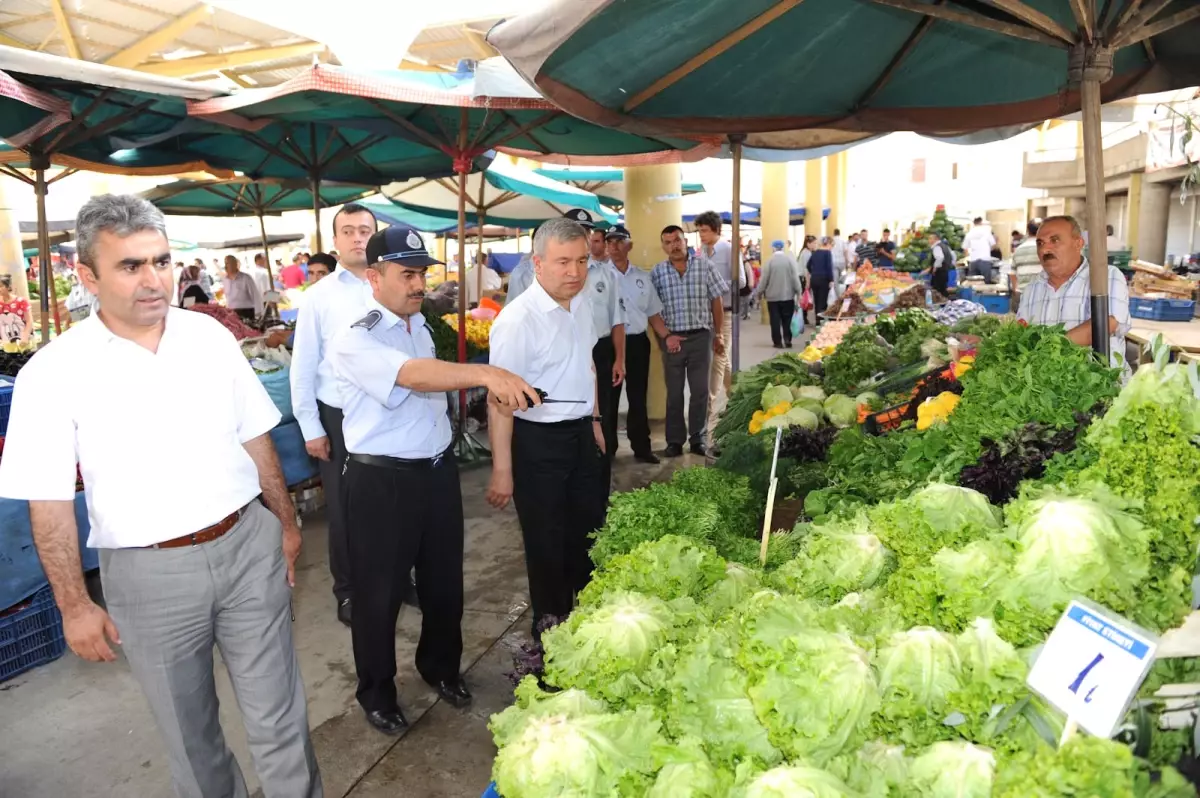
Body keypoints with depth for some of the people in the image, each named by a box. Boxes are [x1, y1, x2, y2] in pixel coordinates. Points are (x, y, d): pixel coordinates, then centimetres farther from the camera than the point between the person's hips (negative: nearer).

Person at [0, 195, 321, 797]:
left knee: (279, 716, 11)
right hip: (150, 574, -1)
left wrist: (286, 522, 12)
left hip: (249, 548, 2)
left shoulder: (211, 337, -1)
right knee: (188, 729, 18)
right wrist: (74, 606, -3)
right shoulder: (54, 373, -10)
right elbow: (49, 501, -5)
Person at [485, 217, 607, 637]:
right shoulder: (517, 320, -22)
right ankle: (551, 627, 29)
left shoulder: (582, 302, 2)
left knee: (590, 530, 20)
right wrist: (502, 471, -22)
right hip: (538, 440, -7)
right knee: (548, 543, 8)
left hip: (581, 433, 7)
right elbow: (500, 400, -22)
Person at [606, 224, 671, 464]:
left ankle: (641, 447, 20)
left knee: (638, 397, 11)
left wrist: (666, 336, 3)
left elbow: (653, 314, 14)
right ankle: (606, 448, 17)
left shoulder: (642, 277, 9)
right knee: (608, 397, 6)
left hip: (638, 342, 4)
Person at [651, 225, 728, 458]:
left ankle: (698, 439, 17)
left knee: (700, 390, 5)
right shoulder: (657, 273, 1)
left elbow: (717, 301, 6)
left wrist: (718, 335, 4)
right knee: (674, 392, 6)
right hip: (672, 338, 0)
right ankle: (675, 440, 15)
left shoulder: (705, 266, 1)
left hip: (701, 336, 0)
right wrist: (665, 336, -7)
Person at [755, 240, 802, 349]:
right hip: (788, 295, 1)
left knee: (775, 320, 5)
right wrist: (798, 291, 4)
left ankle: (778, 342, 6)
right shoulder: (789, 259, -4)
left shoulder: (770, 261, -7)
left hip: (773, 296, -1)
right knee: (787, 319, 10)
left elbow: (764, 279, -5)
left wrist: (759, 292, 7)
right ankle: (787, 340, 4)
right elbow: (795, 277, -3)